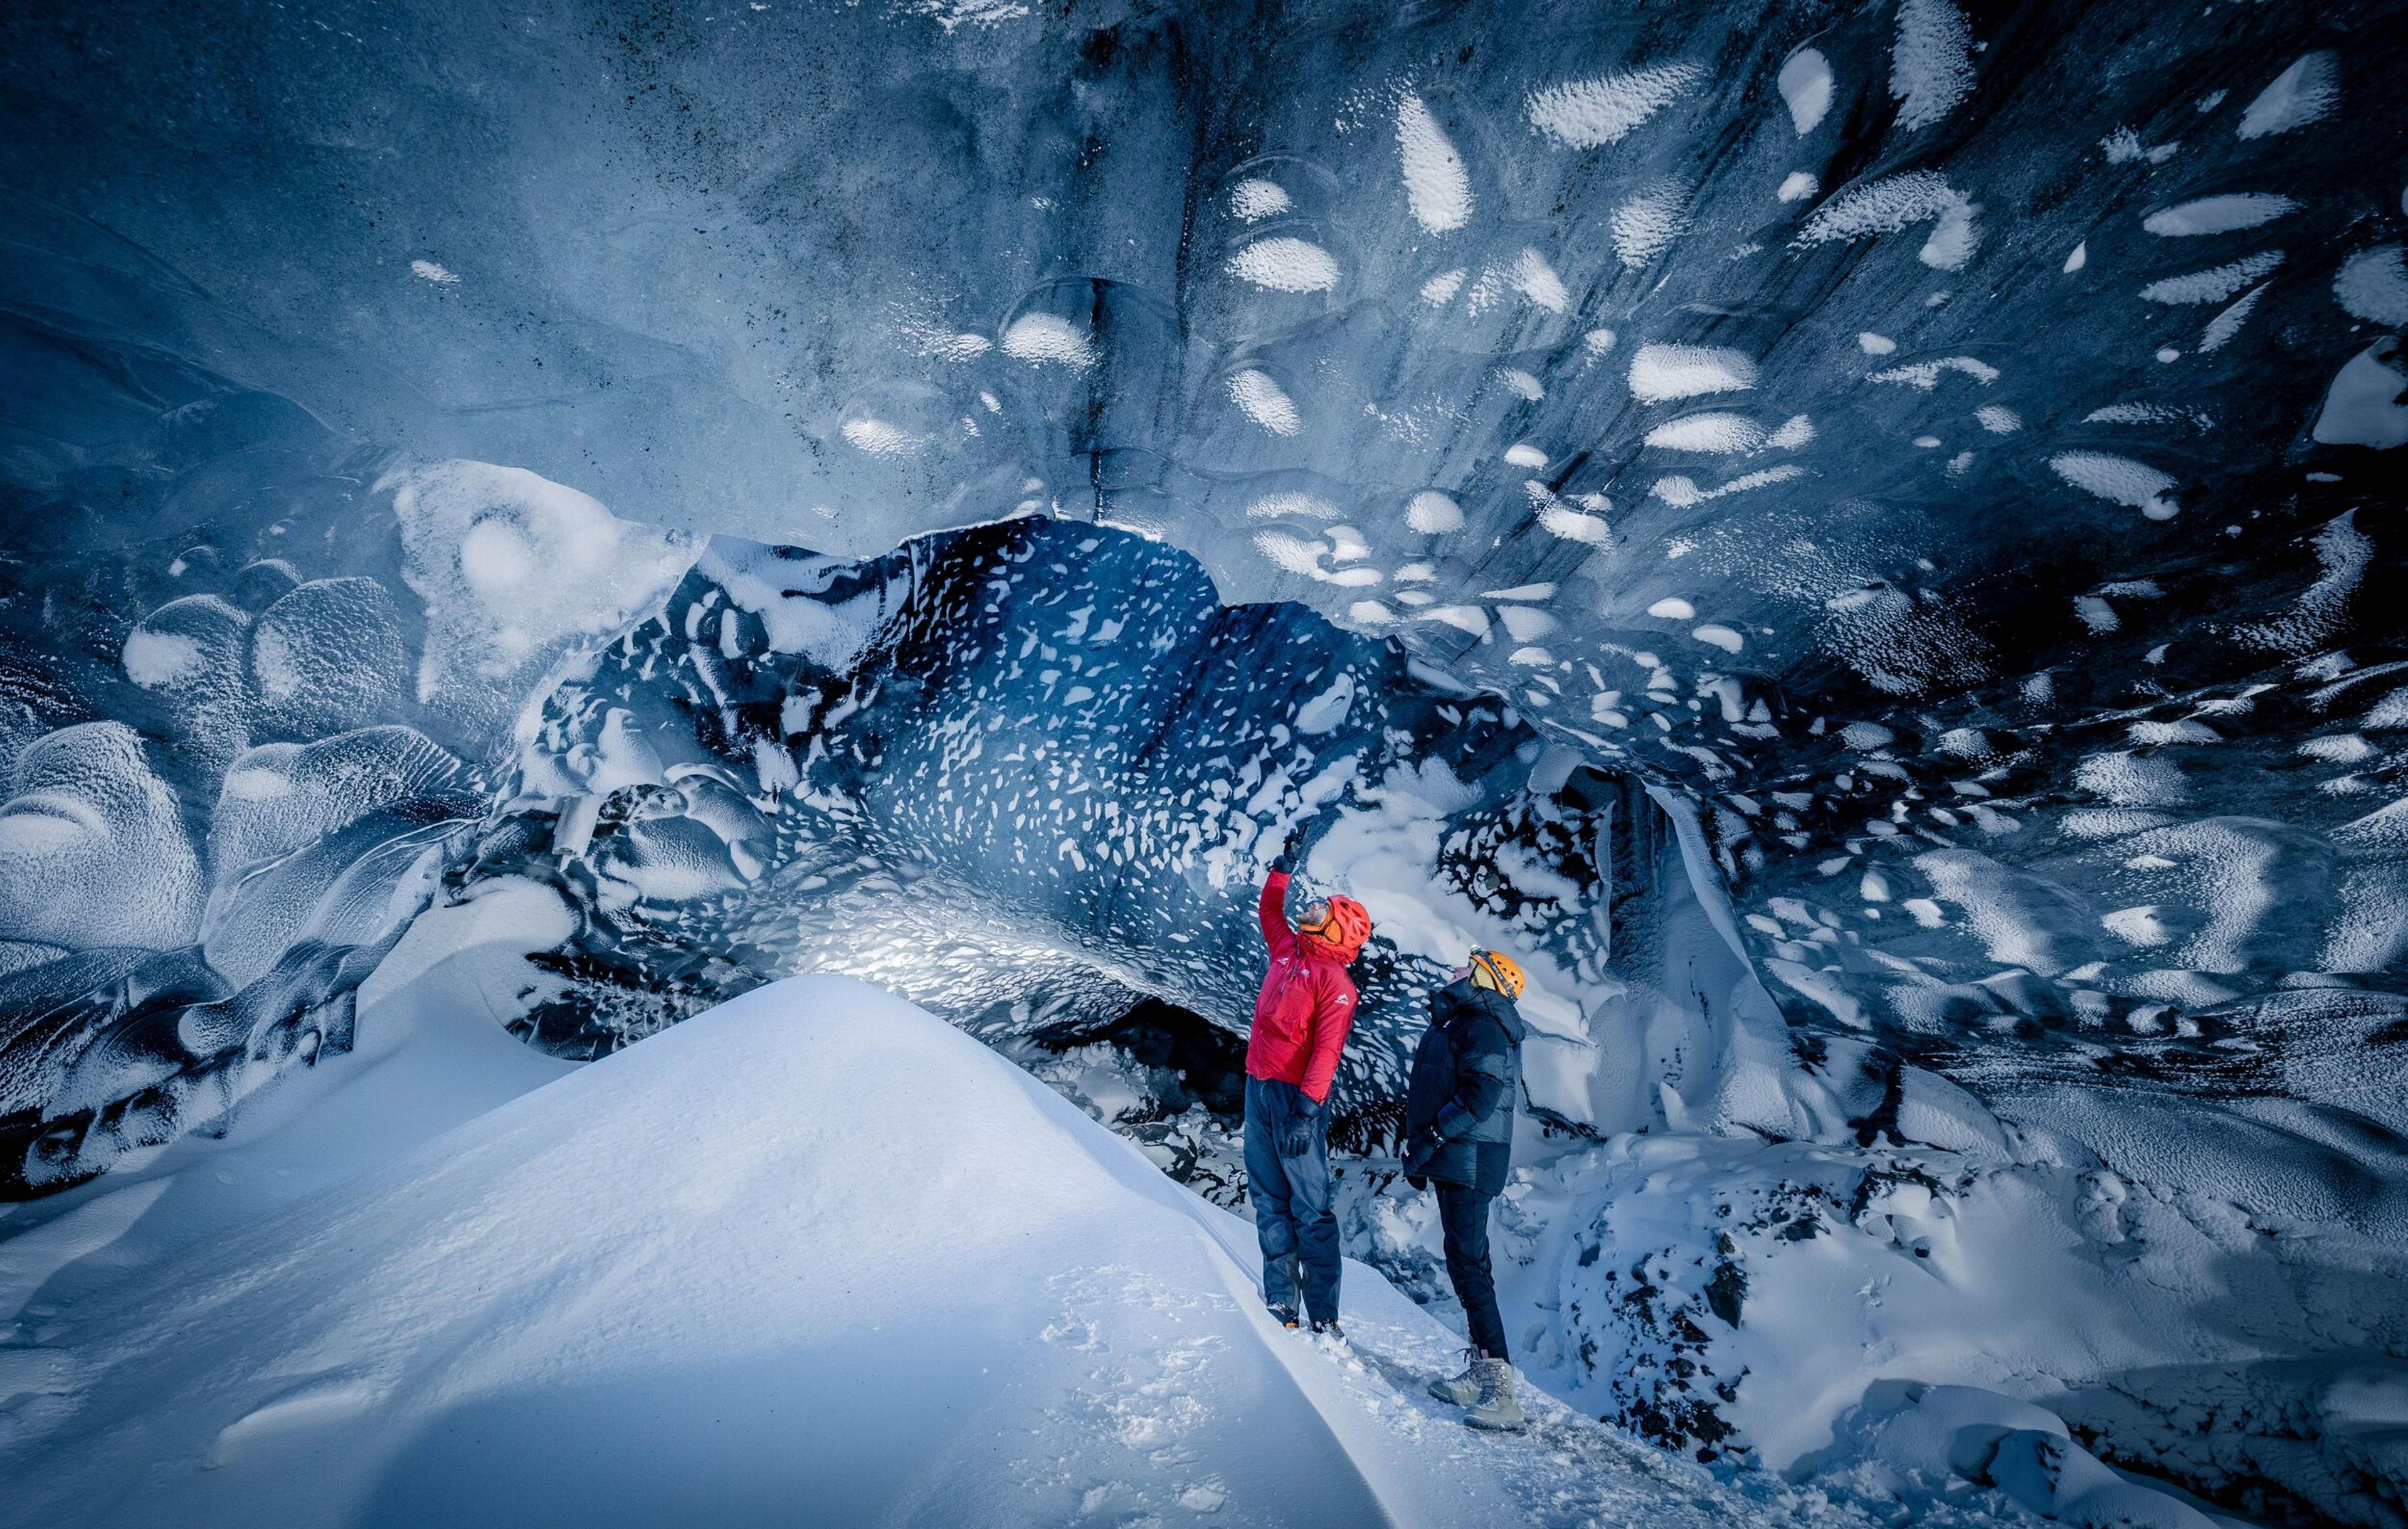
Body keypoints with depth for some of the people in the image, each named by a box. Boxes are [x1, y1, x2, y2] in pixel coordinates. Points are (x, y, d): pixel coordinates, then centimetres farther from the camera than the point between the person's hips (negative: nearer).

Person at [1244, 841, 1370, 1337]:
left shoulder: (1335, 981, -10)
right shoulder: (1287, 949, 10)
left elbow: (1326, 1051, -19)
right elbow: (1269, 911, 31)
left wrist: (1307, 1109, -26)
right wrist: (1281, 871, 25)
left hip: (1294, 1096, -7)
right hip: (1258, 1088, 7)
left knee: (1310, 1207, -1)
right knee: (1268, 1198, 11)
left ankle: (1324, 1316, 7)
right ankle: (1280, 1303, 21)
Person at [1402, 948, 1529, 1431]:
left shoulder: (1483, 1026, -14)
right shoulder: (1459, 1024, 17)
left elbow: (1480, 1095, -24)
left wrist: (1430, 1138, -20)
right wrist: (1421, 1152, 20)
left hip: (1469, 1160, -10)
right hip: (1457, 1161, 10)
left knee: (1468, 1263, -11)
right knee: (1464, 1260, 14)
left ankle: (1499, 1388, -8)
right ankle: (1481, 1372, 23)